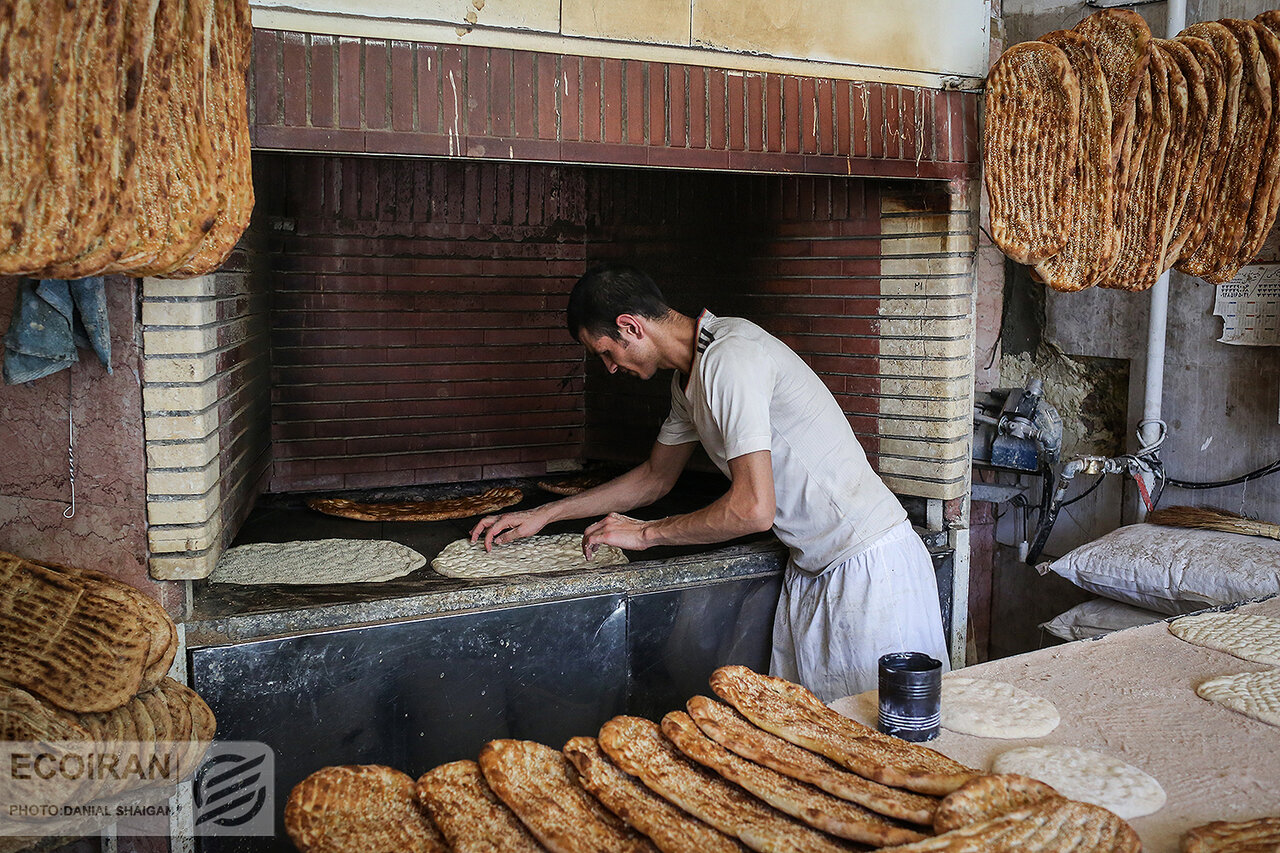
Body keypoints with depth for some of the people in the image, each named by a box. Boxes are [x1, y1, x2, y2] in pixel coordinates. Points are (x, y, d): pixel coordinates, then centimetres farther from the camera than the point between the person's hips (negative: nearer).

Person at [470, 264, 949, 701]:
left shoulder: (730, 358, -21)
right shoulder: (690, 377, 10)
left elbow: (753, 508, -26)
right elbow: (655, 477, 24)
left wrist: (645, 534, -10)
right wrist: (543, 515, 20)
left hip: (869, 569, -9)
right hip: (811, 569, 9)